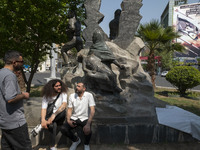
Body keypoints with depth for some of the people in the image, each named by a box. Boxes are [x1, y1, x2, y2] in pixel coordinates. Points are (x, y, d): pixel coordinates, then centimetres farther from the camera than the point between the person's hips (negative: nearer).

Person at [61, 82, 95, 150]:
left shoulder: (89, 95, -12)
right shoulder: (72, 96, -2)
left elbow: (92, 110, -18)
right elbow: (69, 110, 3)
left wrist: (88, 124, -30)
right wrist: (68, 120, -17)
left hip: (85, 119, -3)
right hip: (74, 118, 3)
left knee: (87, 131, -33)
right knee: (63, 129, -22)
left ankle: (86, 144, 6)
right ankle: (76, 140, 11)